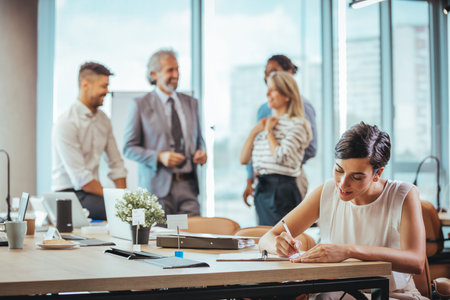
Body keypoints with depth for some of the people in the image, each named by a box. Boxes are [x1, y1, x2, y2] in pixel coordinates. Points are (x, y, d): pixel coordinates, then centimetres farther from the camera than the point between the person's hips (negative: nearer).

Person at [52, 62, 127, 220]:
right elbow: (80, 177, -18)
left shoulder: (103, 120, 10)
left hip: (93, 190, 7)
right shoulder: (66, 124, -14)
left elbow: (116, 164, 14)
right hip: (69, 193, -7)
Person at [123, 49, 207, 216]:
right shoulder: (140, 105, 2)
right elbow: (129, 148, 0)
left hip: (187, 185, 3)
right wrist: (159, 157, -14)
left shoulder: (190, 103, 15)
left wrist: (201, 152, -1)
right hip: (158, 187, -3)